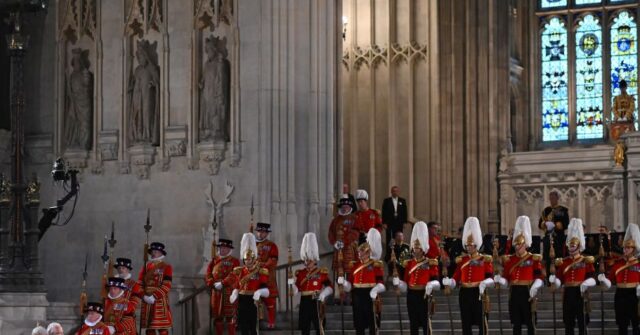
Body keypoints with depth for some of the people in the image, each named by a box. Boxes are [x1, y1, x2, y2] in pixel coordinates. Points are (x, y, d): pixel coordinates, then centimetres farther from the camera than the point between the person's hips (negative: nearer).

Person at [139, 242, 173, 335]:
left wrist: (155, 296, -18)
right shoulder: (146, 266, 15)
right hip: (147, 302, 5)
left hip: (160, 301, -5)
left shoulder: (166, 266, 1)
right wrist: (144, 295, -6)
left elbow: (167, 286, -9)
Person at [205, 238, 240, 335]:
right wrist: (213, 284, -9)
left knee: (230, 316, -6)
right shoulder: (214, 261, 16)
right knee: (217, 316, 7)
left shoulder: (234, 261, 2)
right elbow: (208, 274, 8)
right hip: (216, 292, 4)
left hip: (229, 292, -4)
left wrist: (222, 283, -20)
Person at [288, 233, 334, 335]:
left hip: (316, 302, -3)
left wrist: (323, 294, -21)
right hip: (304, 303, 3)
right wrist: (292, 284, -13)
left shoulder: (322, 272, -1)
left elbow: (329, 287, -3)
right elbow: (296, 290, 7)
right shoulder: (299, 273, 8)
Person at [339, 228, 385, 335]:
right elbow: (350, 285, 12)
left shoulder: (376, 265, -3)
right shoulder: (355, 265, 12)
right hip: (357, 296, 5)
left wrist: (375, 290, -30)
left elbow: (381, 283, -10)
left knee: (372, 324, -2)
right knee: (359, 324, 7)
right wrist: (343, 282, -9)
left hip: (370, 296, -5)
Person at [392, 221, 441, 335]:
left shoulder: (431, 263, -2)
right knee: (413, 324, 6)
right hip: (412, 296, 4)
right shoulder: (408, 263, 10)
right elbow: (405, 283, 10)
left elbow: (436, 281, -7)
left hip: (424, 295, -4)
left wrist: (431, 285, -28)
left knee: (425, 323, -2)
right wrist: (398, 282, -10)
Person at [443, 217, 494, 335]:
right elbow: (456, 278, 5)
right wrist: (449, 282, -17)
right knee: (466, 323, 5)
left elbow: (490, 277, -9)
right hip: (465, 294, 4)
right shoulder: (461, 260, 11)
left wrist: (484, 283, -31)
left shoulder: (485, 259, 0)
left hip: (479, 293, -4)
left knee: (481, 322, -2)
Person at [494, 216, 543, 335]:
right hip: (514, 293, 4)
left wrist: (535, 287, -29)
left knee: (529, 323, 0)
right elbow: (506, 280, 8)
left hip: (527, 293, -4)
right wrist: (498, 279, -13)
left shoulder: (534, 259, -2)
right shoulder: (509, 259, 10)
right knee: (516, 323, 6)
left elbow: (539, 278, -10)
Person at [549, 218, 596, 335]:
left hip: (581, 293, -4)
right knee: (568, 322, 5)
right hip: (568, 294, 4)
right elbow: (559, 280, 8)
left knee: (582, 321, -4)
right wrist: (554, 280, -14)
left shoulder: (586, 261, 2)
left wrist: (587, 283, -26)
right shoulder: (563, 261, 12)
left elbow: (592, 278, -5)